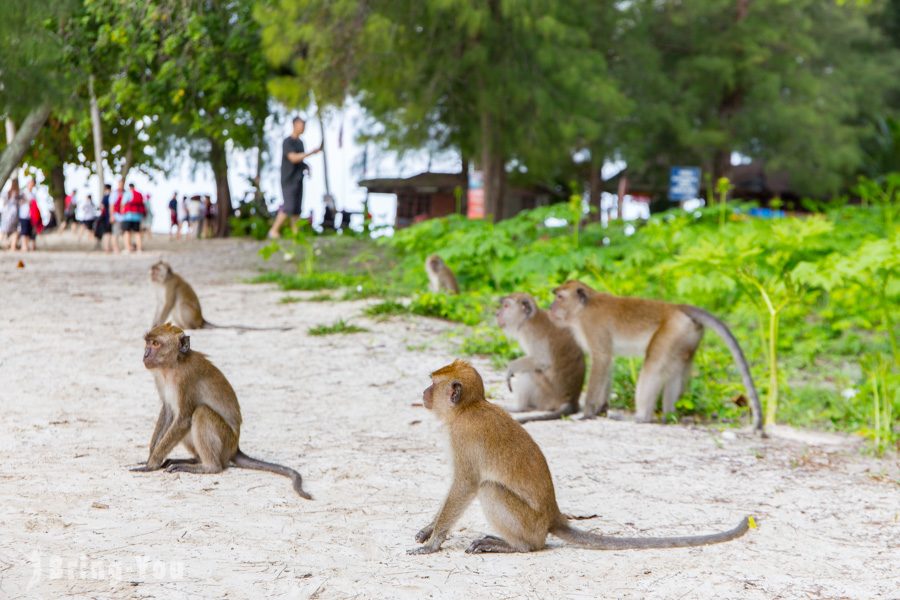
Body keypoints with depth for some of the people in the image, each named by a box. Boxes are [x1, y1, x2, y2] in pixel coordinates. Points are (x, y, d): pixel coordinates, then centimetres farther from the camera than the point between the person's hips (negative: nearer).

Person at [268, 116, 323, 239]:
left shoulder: (300, 142, 14)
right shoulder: (287, 142, -10)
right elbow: (293, 158, -22)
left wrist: (305, 166, 1)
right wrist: (312, 152, -25)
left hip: (298, 180, 7)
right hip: (288, 180, -7)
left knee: (297, 208, 3)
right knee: (288, 207, -13)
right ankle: (274, 230, -4)